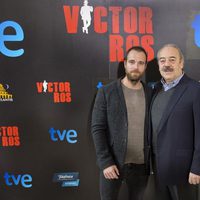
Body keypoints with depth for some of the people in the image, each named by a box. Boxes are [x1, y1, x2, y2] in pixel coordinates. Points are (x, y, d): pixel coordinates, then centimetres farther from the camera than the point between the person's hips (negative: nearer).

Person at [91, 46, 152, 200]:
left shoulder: (150, 94, 4)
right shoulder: (106, 92, -4)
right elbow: (97, 128, -7)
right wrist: (105, 162, -13)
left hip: (141, 164, 3)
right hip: (113, 163, -2)